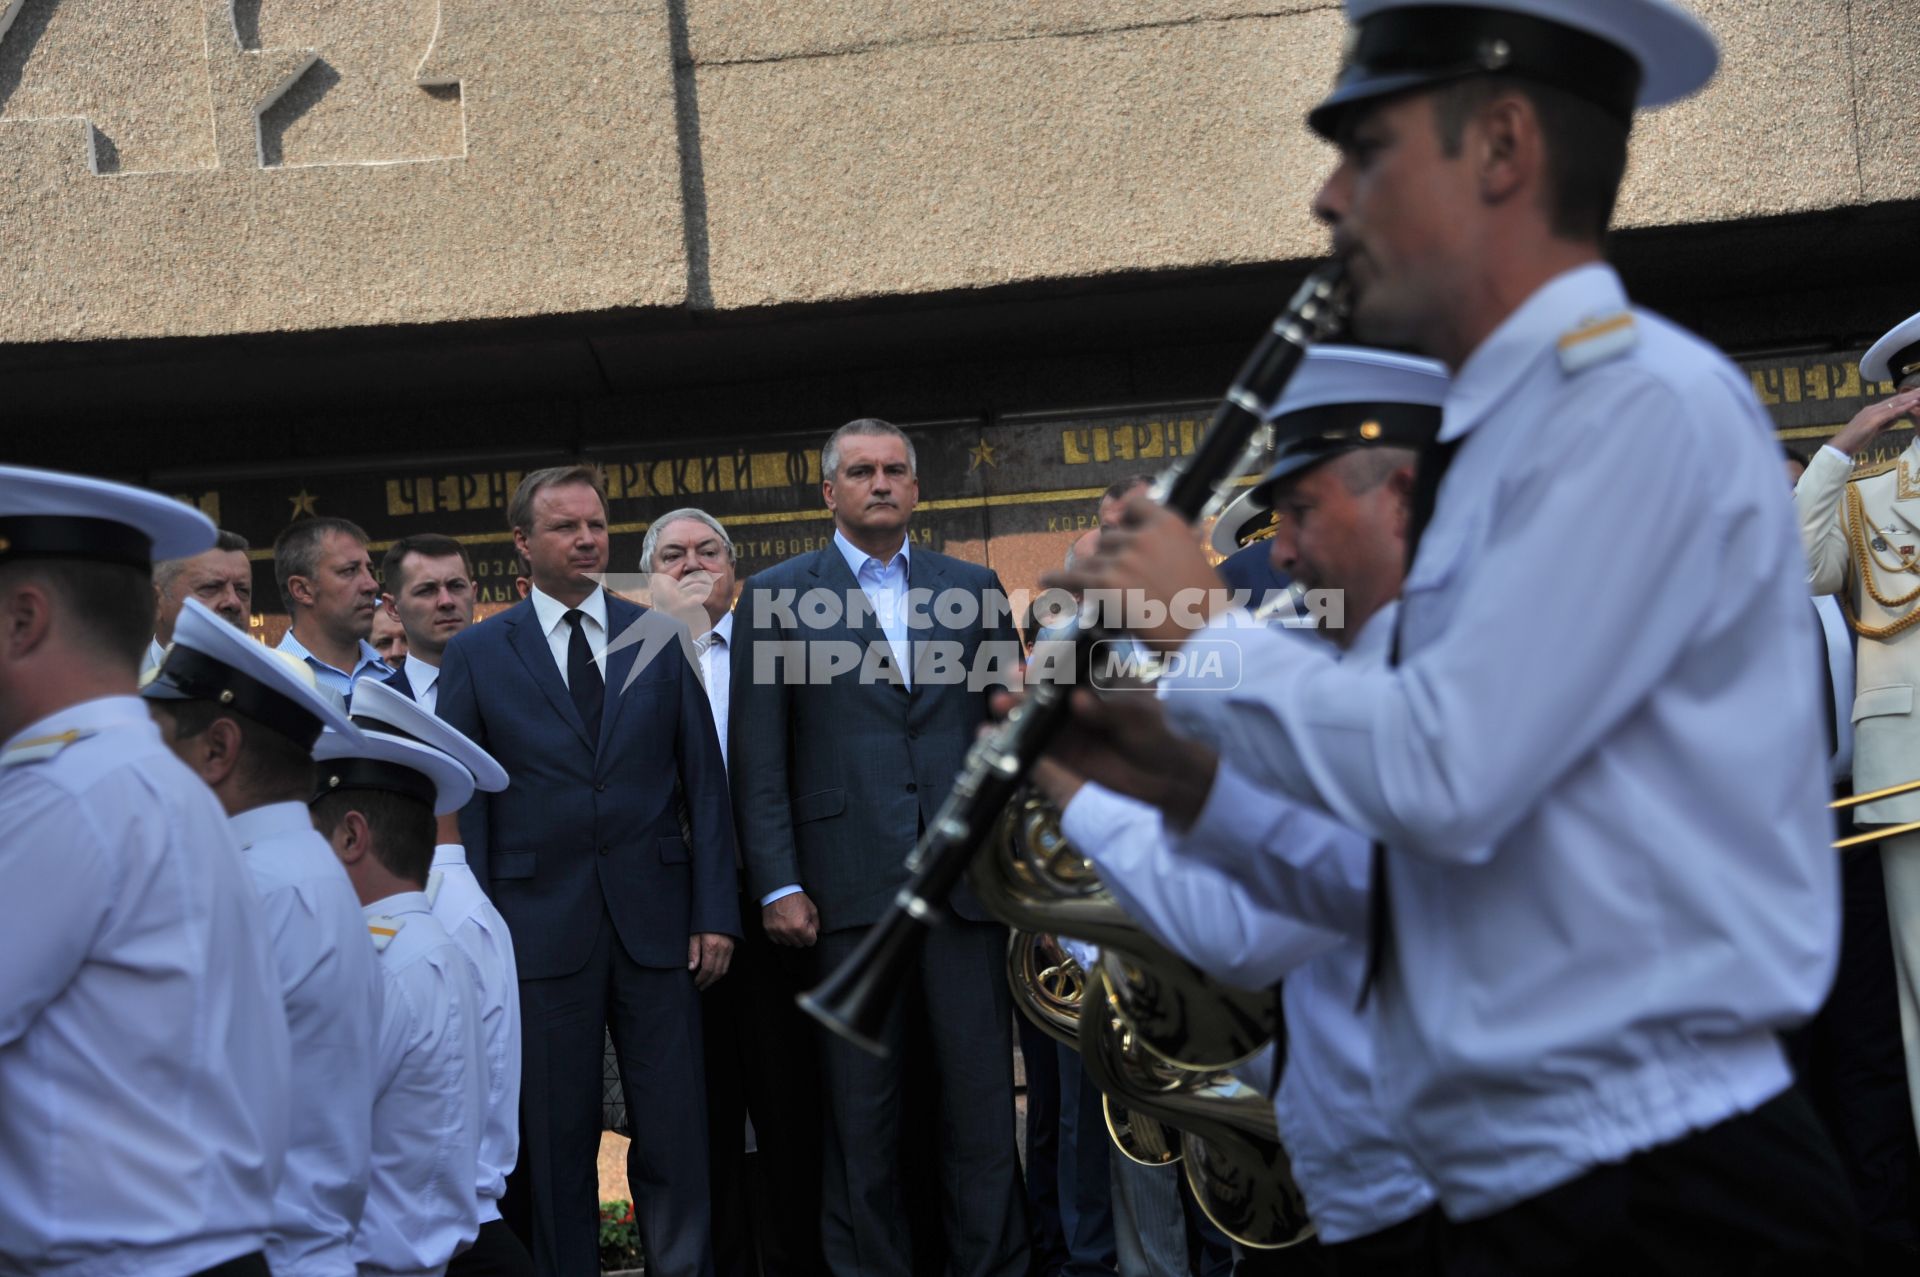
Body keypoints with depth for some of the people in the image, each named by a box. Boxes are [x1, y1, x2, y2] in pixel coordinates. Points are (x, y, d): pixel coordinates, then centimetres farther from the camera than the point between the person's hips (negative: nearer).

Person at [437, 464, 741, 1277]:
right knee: (557, 1142, 7)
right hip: (541, 927, -1)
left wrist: (716, 912, 0)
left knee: (676, 1138, 2)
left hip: (655, 921, 1)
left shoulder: (660, 639, 8)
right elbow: (462, 804, 2)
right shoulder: (476, 654, 4)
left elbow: (705, 783, 6)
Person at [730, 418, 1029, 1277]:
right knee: (861, 1118, 5)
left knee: (982, 1101, 3)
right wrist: (777, 886, -5)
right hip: (849, 889, -1)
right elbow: (758, 762, 3)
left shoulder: (972, 587, 14)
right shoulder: (776, 595, 7)